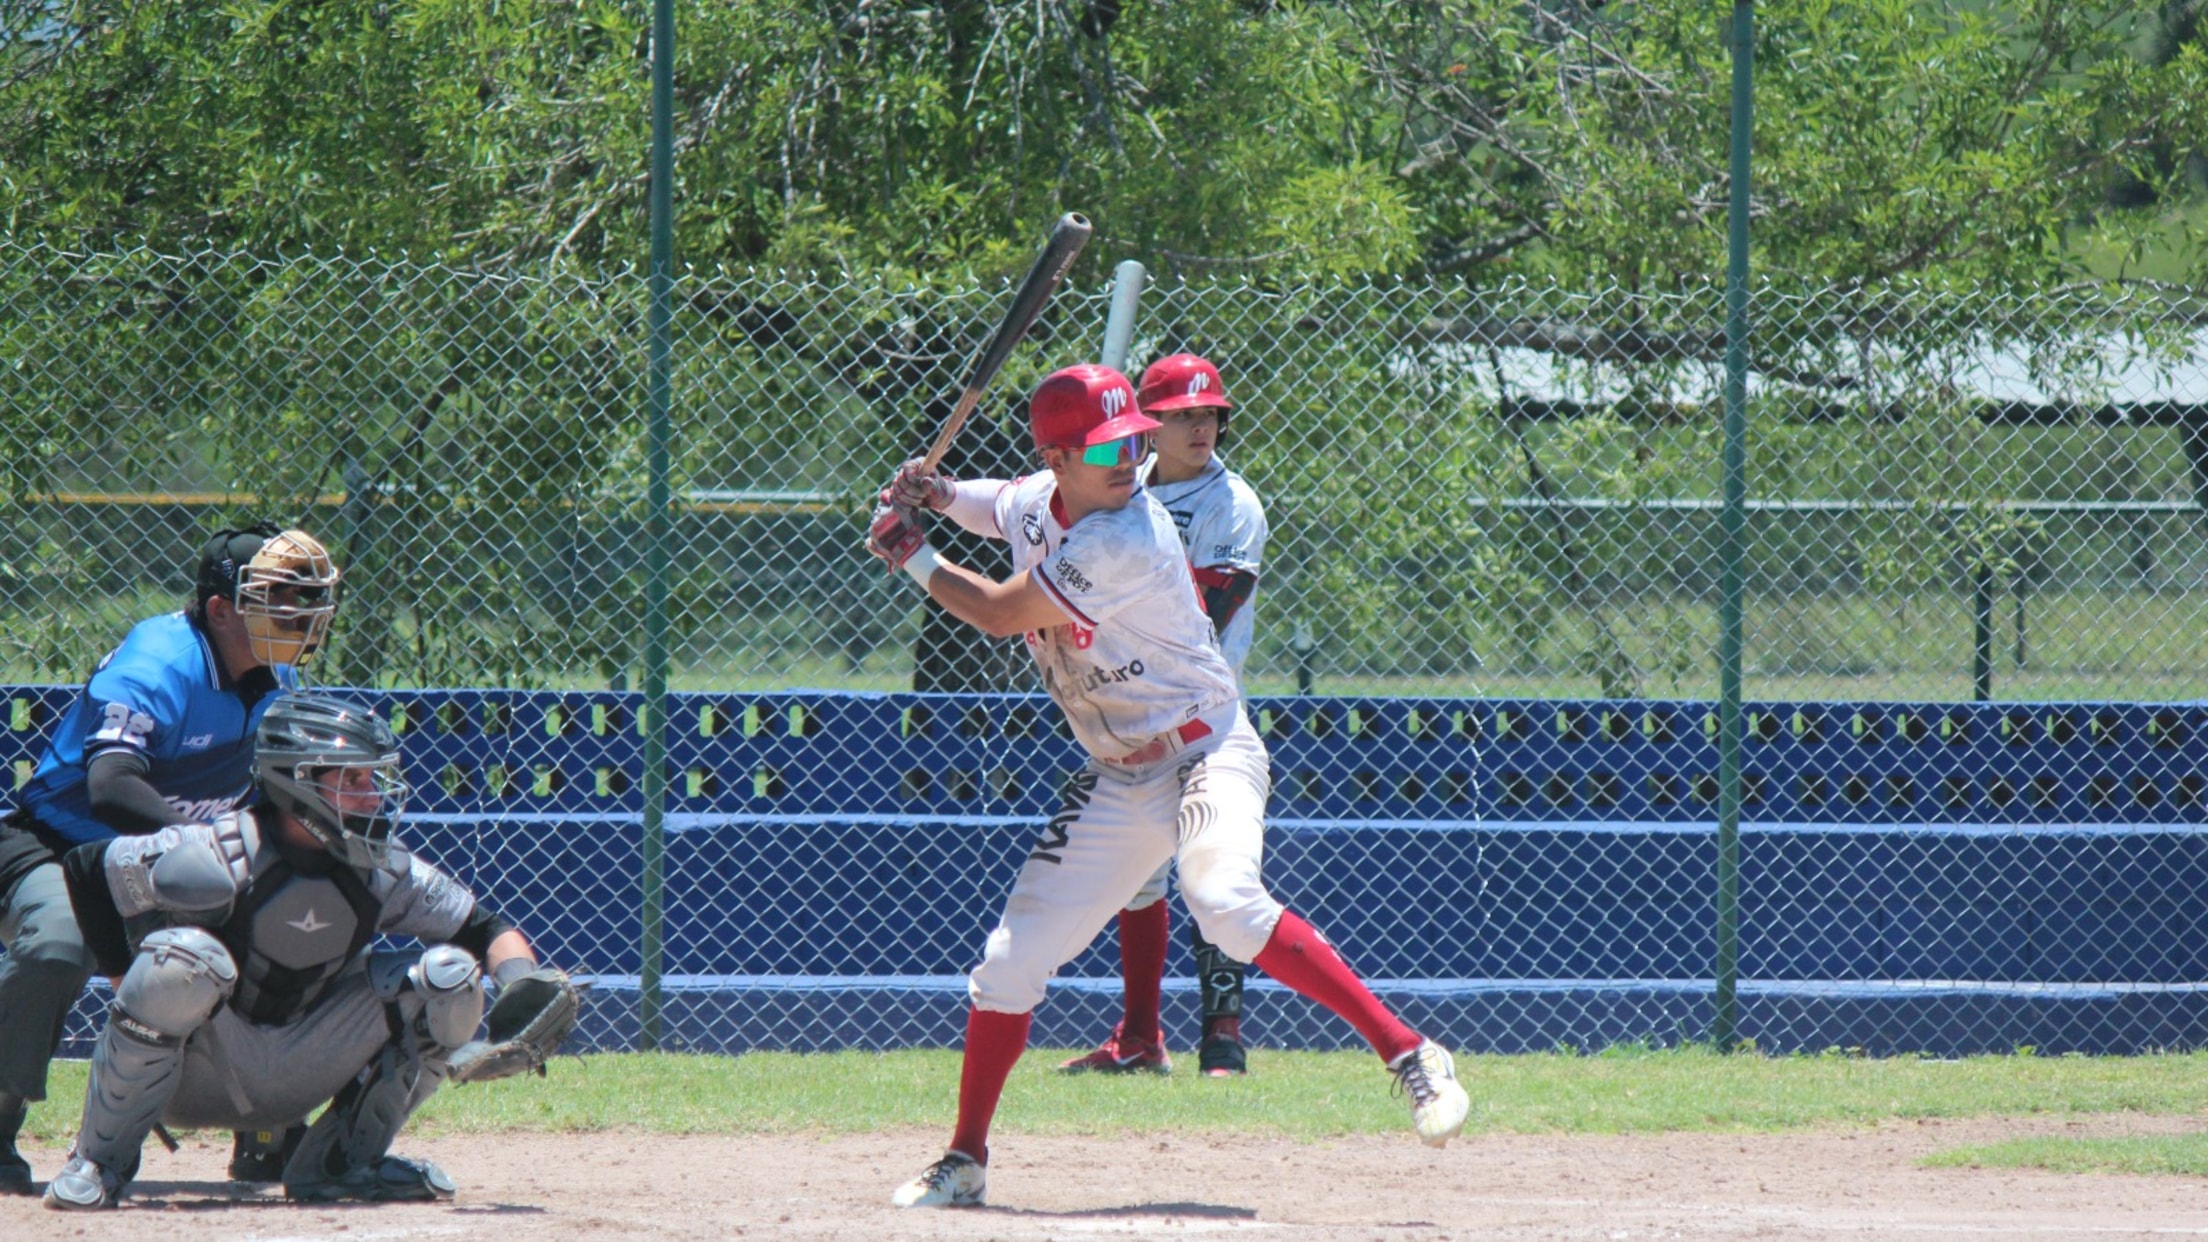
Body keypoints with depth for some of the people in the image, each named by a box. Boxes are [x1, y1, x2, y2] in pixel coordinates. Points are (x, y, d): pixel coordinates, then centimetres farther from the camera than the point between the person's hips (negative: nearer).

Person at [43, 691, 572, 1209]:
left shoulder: (384, 871, -5)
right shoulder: (218, 858, -21)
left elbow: (485, 930, 1)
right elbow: (85, 869, -13)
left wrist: (522, 982, -20)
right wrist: (132, 984, -12)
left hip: (294, 1074, 5)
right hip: (194, 1081, -5)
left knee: (449, 974, -8)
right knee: (184, 958, -37)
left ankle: (338, 1162, 6)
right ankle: (101, 1160, -17)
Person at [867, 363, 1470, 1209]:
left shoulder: (1126, 541, -24)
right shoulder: (1038, 504, 1)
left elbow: (1000, 615, -17)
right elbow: (997, 505, 29)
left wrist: (913, 559, -2)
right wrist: (937, 495, 7)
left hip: (1205, 751, -8)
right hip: (1116, 782, 8)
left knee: (1224, 902, -35)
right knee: (1012, 961, 5)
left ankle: (1408, 1055, -32)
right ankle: (964, 1163, 20)